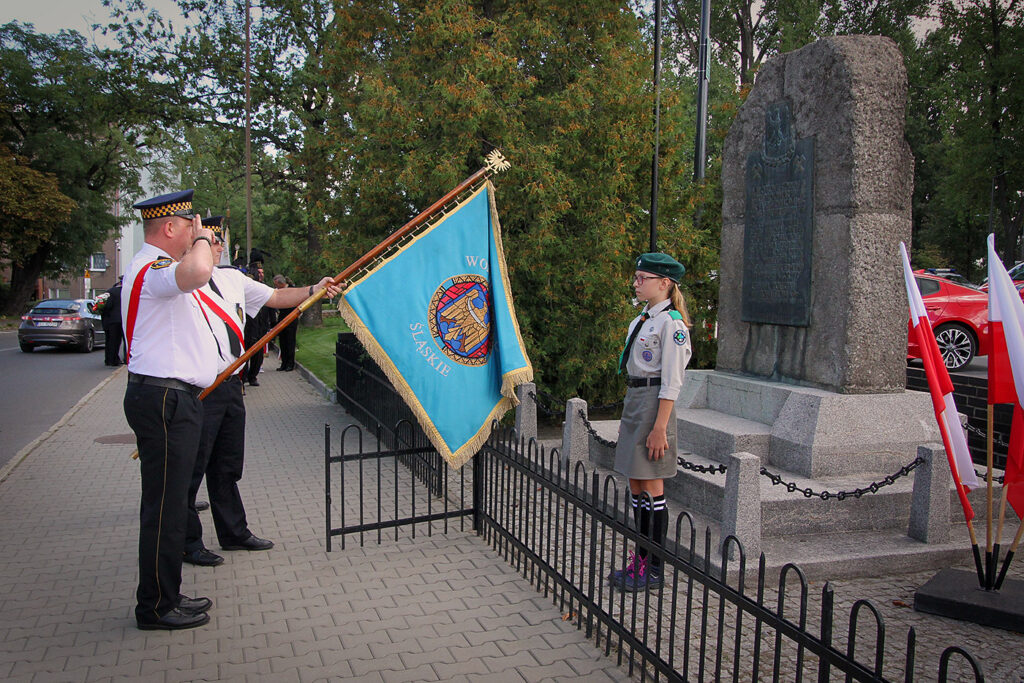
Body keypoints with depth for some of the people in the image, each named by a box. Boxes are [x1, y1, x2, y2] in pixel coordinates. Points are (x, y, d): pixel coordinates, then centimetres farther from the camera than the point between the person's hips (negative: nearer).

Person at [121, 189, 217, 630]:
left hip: (172, 399, 11)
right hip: (164, 400, -11)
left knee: (169, 502, 16)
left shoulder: (155, 267, 21)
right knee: (164, 506, -3)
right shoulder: (151, 268, -15)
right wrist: (202, 237, -19)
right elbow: (197, 272, -37)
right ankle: (155, 607, 8)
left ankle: (166, 595, 28)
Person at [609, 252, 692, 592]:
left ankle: (653, 569, 9)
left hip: (653, 403, -9)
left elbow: (671, 382, -16)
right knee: (635, 485, 13)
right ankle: (640, 559, 24)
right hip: (633, 399, 9)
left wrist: (659, 427, -19)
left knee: (651, 487, -2)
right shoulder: (641, 319, 14)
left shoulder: (671, 322, -13)